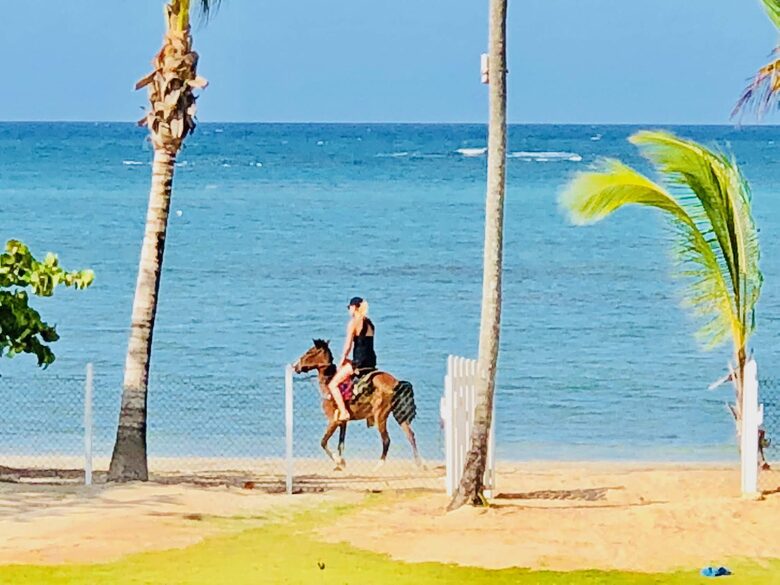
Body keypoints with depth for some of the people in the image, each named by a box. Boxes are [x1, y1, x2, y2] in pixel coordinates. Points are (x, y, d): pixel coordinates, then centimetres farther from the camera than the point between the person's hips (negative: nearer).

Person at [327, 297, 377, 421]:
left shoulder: (353, 322, -10)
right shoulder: (369, 322, 14)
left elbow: (348, 346, -12)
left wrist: (341, 362, 0)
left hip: (359, 362, -8)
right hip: (371, 362, 8)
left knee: (333, 384, -1)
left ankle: (344, 412, -12)